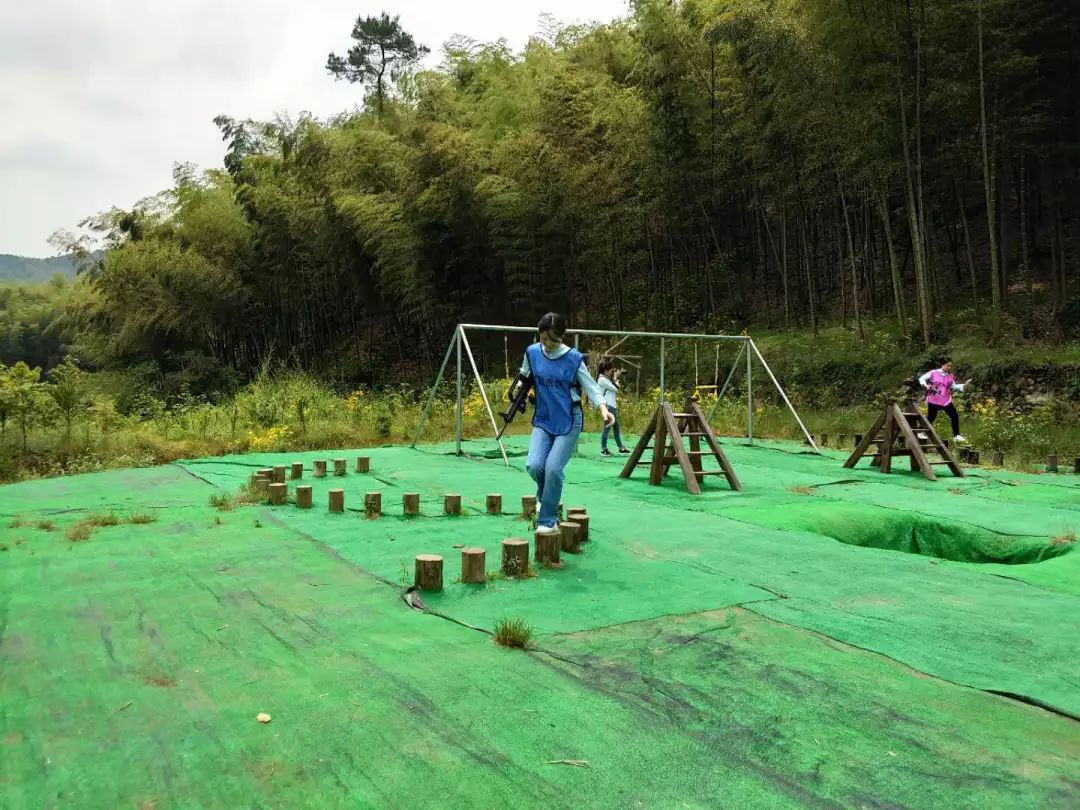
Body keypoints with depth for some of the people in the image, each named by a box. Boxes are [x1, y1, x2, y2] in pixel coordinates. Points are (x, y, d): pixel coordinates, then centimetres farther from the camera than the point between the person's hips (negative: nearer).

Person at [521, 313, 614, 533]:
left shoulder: (573, 358, -11)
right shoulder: (532, 352, -2)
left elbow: (590, 386, -7)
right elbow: (524, 379, 15)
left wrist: (603, 408, -23)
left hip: (568, 422, -3)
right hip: (543, 421, 3)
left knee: (553, 468, -14)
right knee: (534, 465, -14)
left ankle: (548, 520, 3)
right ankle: (545, 497, 21)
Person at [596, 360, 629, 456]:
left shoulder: (606, 378, 15)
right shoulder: (602, 379, -14)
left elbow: (614, 389, 17)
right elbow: (616, 389, -14)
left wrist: (614, 378, 10)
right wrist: (615, 378, 0)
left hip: (612, 405, 10)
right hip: (608, 405, -10)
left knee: (616, 426, 15)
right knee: (607, 427, -8)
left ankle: (620, 447, 23)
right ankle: (603, 449, -4)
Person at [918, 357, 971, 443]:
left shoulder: (951, 376, 4)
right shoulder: (933, 373, -7)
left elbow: (954, 386, 11)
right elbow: (921, 378, -2)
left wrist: (964, 385, -2)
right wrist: (925, 385, -20)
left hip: (946, 401, 4)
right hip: (933, 401, -4)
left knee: (955, 416, -2)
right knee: (930, 418, 6)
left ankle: (956, 435, 8)